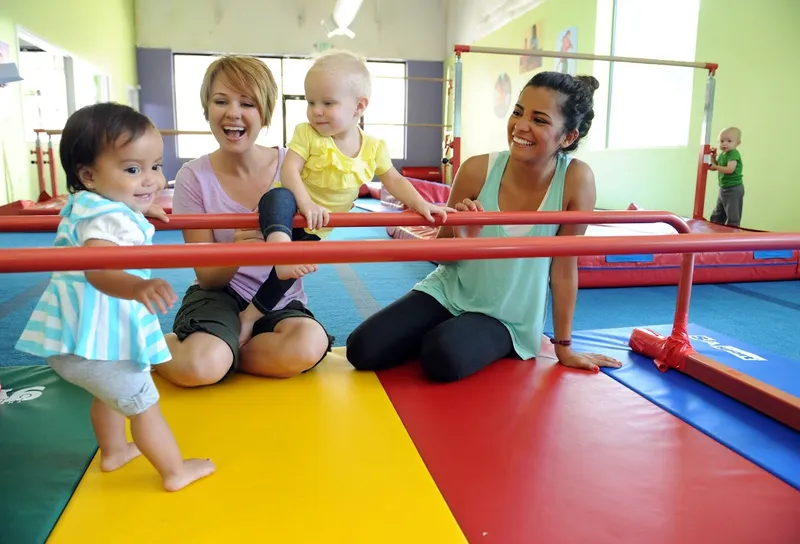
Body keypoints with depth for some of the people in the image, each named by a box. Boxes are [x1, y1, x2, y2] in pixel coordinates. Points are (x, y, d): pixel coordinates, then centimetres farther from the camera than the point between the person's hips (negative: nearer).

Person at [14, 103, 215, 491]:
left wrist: (139, 212, 45)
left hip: (79, 333, 10)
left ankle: (113, 450, 53)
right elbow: (98, 270, -45)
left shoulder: (90, 204, 8)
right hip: (96, 339, -10)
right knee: (144, 404, 7)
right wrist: (137, 287, -63)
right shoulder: (110, 220, -26)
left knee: (112, 393, 32)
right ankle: (175, 472, 23)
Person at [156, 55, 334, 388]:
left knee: (310, 345, -32)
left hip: (280, 301, 1)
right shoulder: (194, 177, -10)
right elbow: (208, 277, -9)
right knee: (200, 367, -30)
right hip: (220, 295, -1)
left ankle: (225, 353, -5)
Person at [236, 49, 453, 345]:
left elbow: (395, 181, 3)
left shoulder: (374, 148, -5)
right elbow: (289, 170, -22)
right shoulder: (307, 133, -12)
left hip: (315, 228, 3)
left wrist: (420, 204, -13)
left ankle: (252, 314, 11)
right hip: (291, 210, -3)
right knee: (277, 197, -37)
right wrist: (306, 204, -38)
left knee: (294, 269, -8)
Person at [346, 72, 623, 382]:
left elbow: (564, 266, -10)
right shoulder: (477, 170, -15)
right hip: (448, 293, 2)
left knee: (444, 358, -31)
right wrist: (460, 239, -27)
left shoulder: (576, 179, -19)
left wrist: (564, 347, -2)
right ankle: (439, 333, 15)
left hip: (507, 318, -1)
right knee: (362, 350, -12)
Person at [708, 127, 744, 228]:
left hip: (734, 189, -10)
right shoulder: (722, 154, 9)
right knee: (717, 214, 21)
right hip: (723, 188, 10)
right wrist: (713, 156, 3)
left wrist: (715, 166, -19)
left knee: (733, 215, -3)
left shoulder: (734, 153, -18)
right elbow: (715, 166, 16)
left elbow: (730, 169, -30)